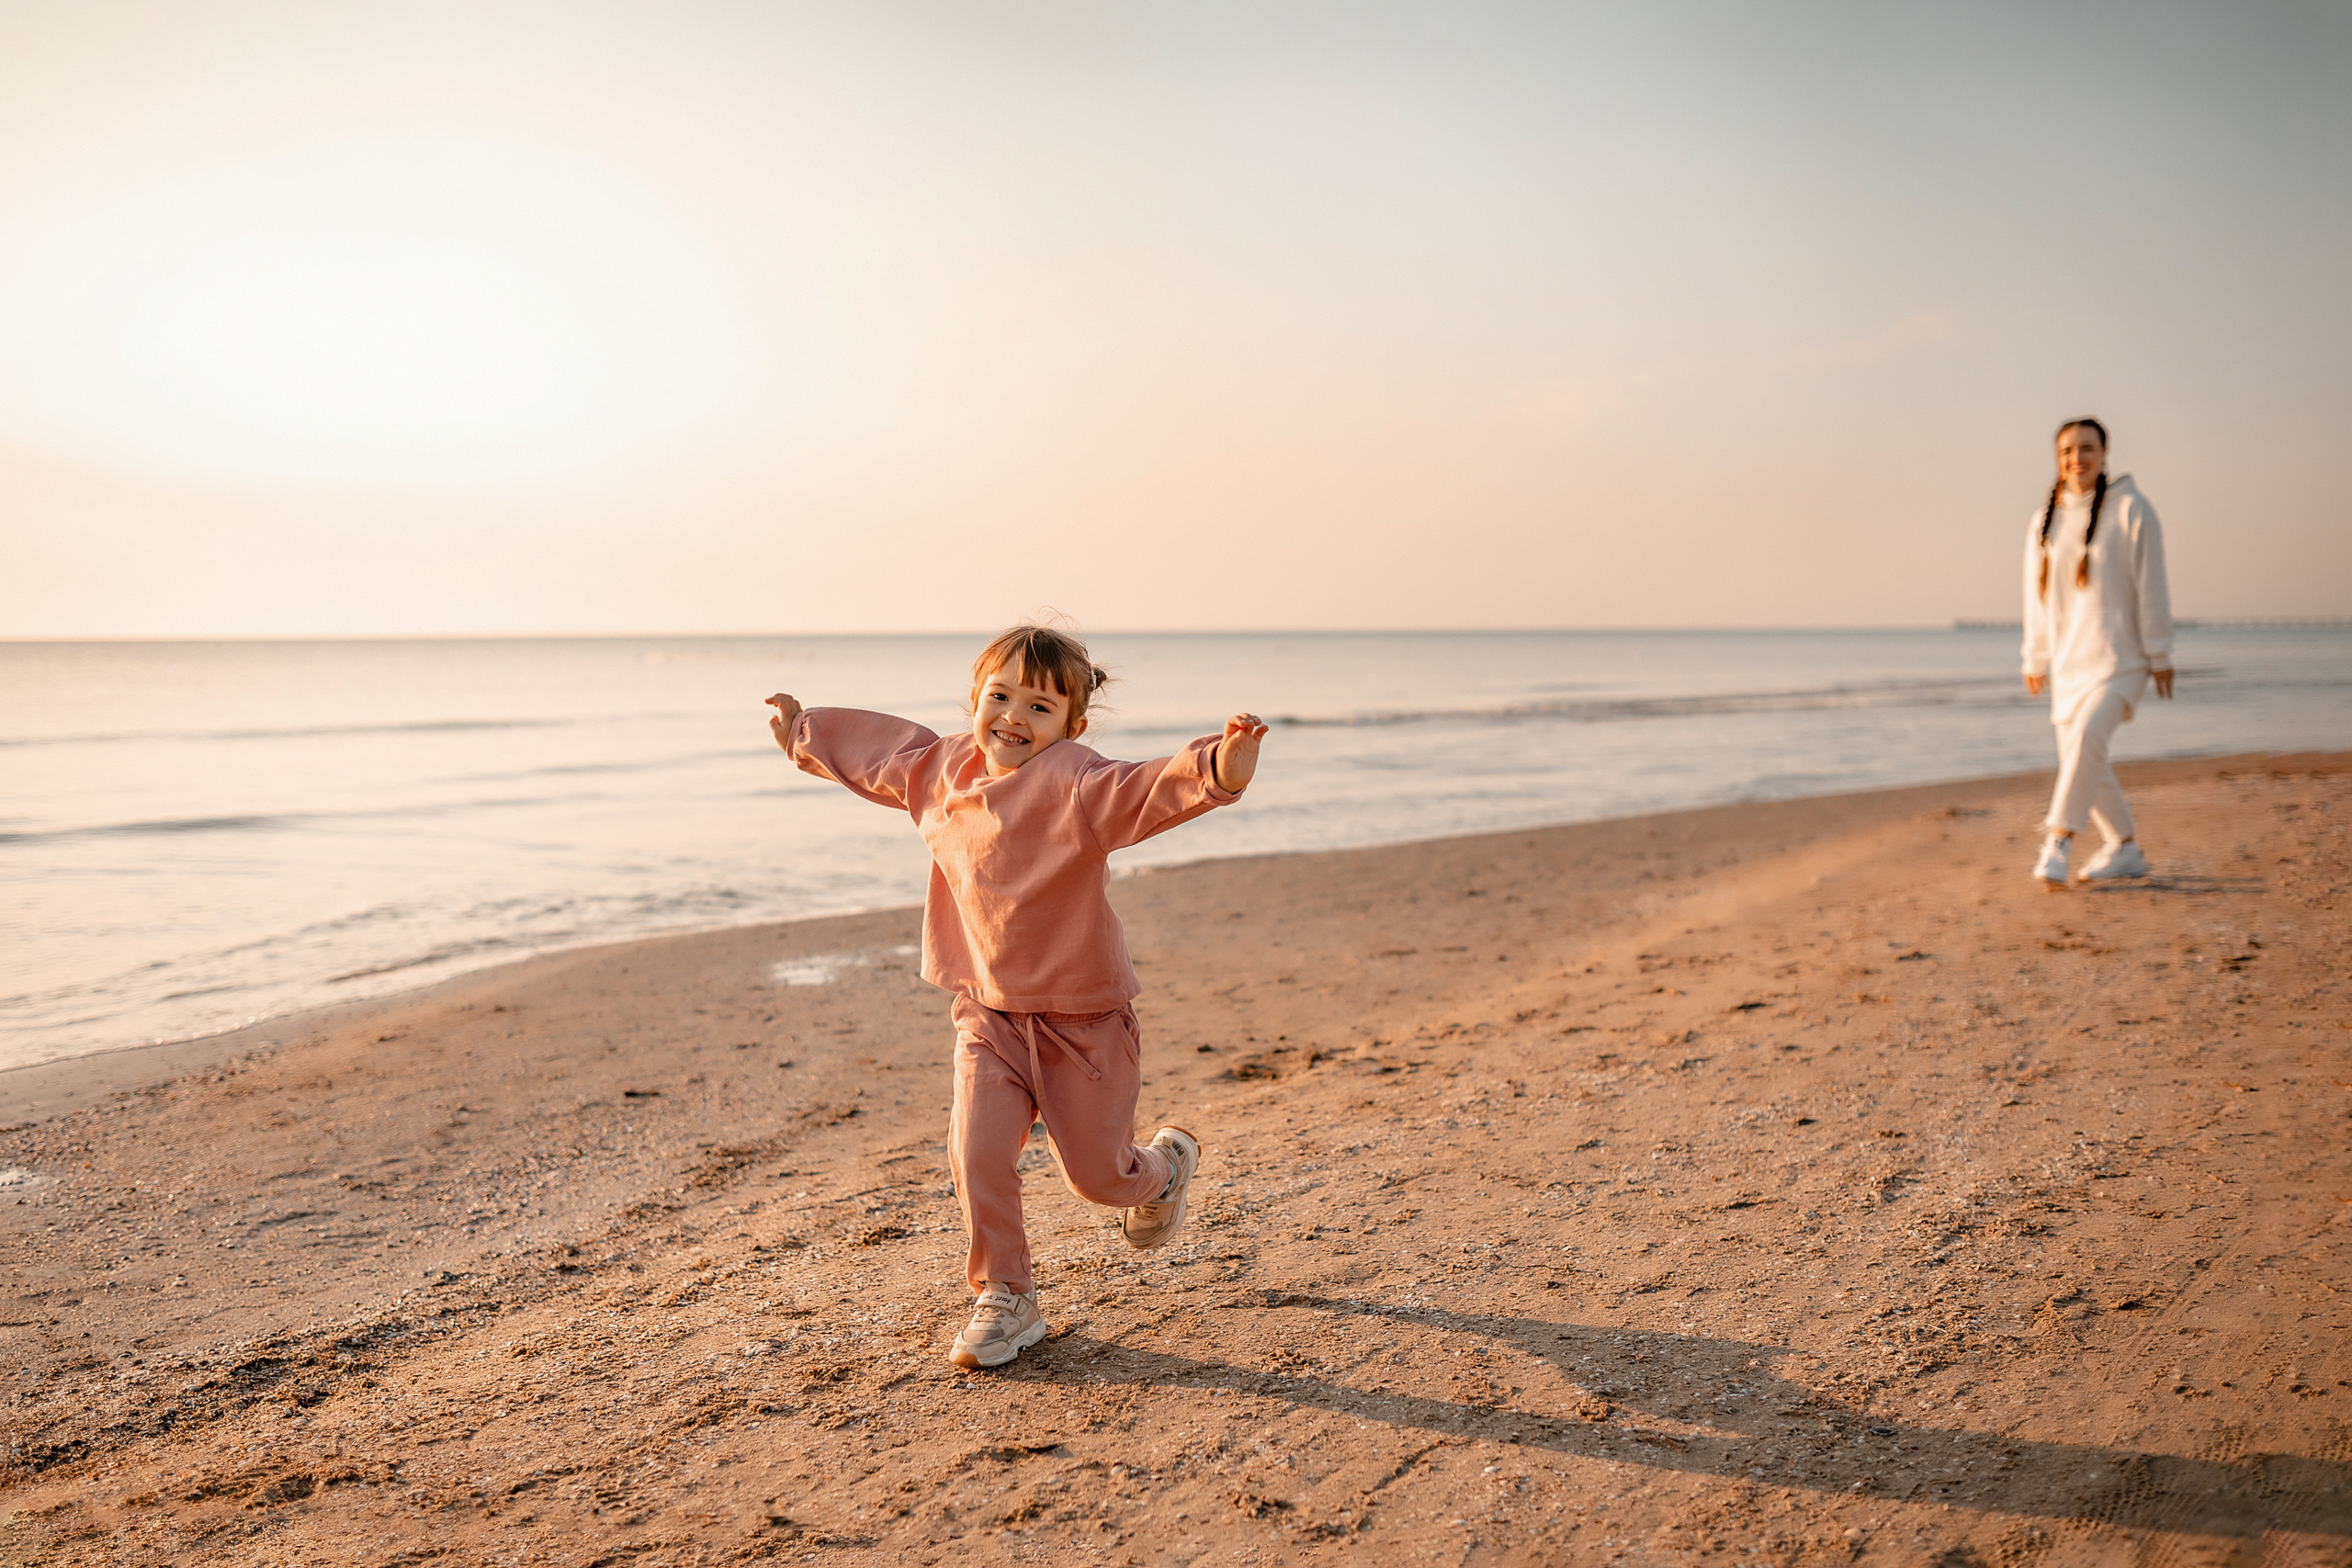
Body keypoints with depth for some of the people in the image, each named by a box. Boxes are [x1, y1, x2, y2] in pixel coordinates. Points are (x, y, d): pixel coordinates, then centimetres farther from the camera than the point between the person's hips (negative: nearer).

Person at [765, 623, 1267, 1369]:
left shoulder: (1074, 784, -20)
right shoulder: (942, 770, 1)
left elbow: (1150, 788, -39)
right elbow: (878, 750, 21)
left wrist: (1219, 768, -58)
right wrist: (804, 732, 35)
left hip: (1081, 1017, -4)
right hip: (988, 1012, 5)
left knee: (1097, 1175, 7)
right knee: (977, 1154, -12)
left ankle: (1166, 1164, 43)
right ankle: (1005, 1300, 9)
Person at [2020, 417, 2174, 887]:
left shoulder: (2130, 509, -6)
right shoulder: (2044, 521, 9)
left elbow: (2151, 587, -6)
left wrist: (2160, 656, -7)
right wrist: (2036, 659, 15)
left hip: (2120, 657, -6)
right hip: (2068, 660, 6)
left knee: (2086, 736, -26)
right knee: (2083, 762, 8)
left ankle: (2057, 844, -24)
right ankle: (2125, 849, 24)